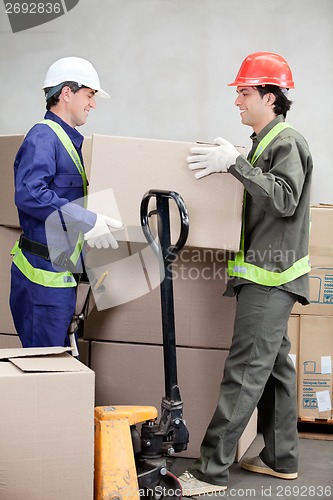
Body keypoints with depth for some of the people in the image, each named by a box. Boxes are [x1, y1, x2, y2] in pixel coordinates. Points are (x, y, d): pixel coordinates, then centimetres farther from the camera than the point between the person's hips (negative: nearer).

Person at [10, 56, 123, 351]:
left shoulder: (71, 140, 16)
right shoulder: (43, 137, -13)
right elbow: (29, 194, -27)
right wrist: (86, 221, -29)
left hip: (63, 270, 10)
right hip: (45, 271, -10)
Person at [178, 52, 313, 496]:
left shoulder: (288, 142, -10)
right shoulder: (263, 143, 18)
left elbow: (284, 199, -24)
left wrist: (235, 164, -28)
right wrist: (227, 165, 14)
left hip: (272, 276, -10)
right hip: (262, 274, 10)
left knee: (245, 371, -10)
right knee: (275, 365, 14)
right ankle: (281, 458, 23)